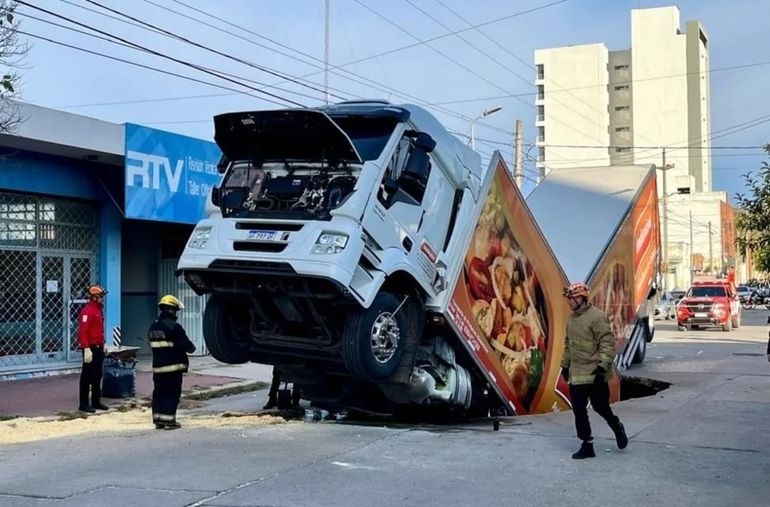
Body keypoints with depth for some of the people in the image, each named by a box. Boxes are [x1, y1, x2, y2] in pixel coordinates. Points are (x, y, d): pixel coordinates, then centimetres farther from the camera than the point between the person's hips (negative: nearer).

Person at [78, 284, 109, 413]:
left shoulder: (99, 310, 14)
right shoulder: (87, 311, -16)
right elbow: (82, 331, -22)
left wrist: (103, 344, 20)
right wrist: (86, 349, -26)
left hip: (99, 348, 9)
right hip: (90, 348, -9)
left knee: (97, 375, 14)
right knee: (87, 376, -3)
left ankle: (96, 401, 23)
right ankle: (84, 404, 2)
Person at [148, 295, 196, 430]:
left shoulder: (153, 327, 10)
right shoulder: (174, 327, -16)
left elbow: (154, 345, 15)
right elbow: (186, 344, -16)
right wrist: (191, 348, 5)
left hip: (157, 365, 7)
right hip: (173, 366, -7)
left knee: (159, 392, 12)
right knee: (172, 393, 0)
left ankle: (158, 419, 14)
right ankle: (168, 420, -1)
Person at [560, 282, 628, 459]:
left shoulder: (596, 317, -14)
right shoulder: (572, 318, 12)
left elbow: (608, 343, -17)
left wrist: (603, 366, -22)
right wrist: (565, 365, 23)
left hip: (595, 374, -7)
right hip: (576, 375, 7)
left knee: (600, 406, 3)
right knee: (579, 411, 4)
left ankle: (617, 427, 33)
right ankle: (586, 446, 14)